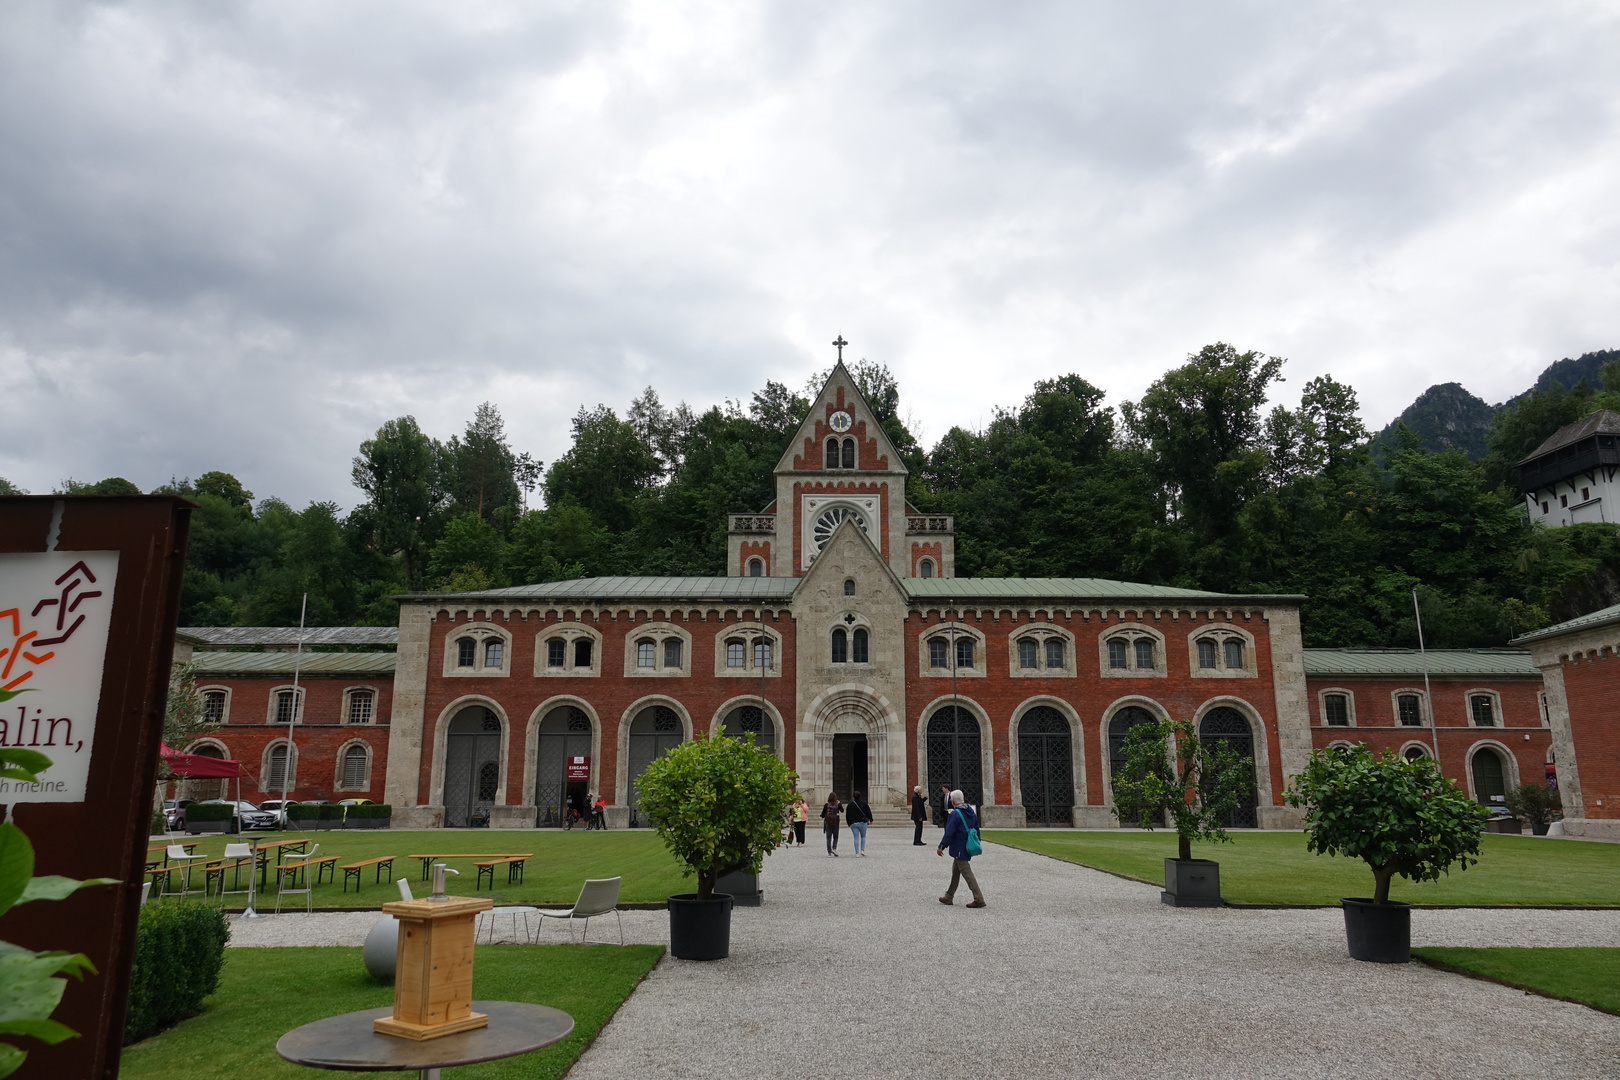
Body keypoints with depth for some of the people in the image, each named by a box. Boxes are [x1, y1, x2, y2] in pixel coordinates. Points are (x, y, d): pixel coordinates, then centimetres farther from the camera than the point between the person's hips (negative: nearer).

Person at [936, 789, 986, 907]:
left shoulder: (955, 814, -18)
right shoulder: (971, 812, 8)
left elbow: (949, 833, -20)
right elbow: (976, 830, 14)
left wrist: (941, 847, -11)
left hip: (959, 849, -9)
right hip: (968, 848, 9)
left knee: (967, 873, -5)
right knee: (955, 872, 18)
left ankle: (979, 900, -8)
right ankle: (949, 897, 26)